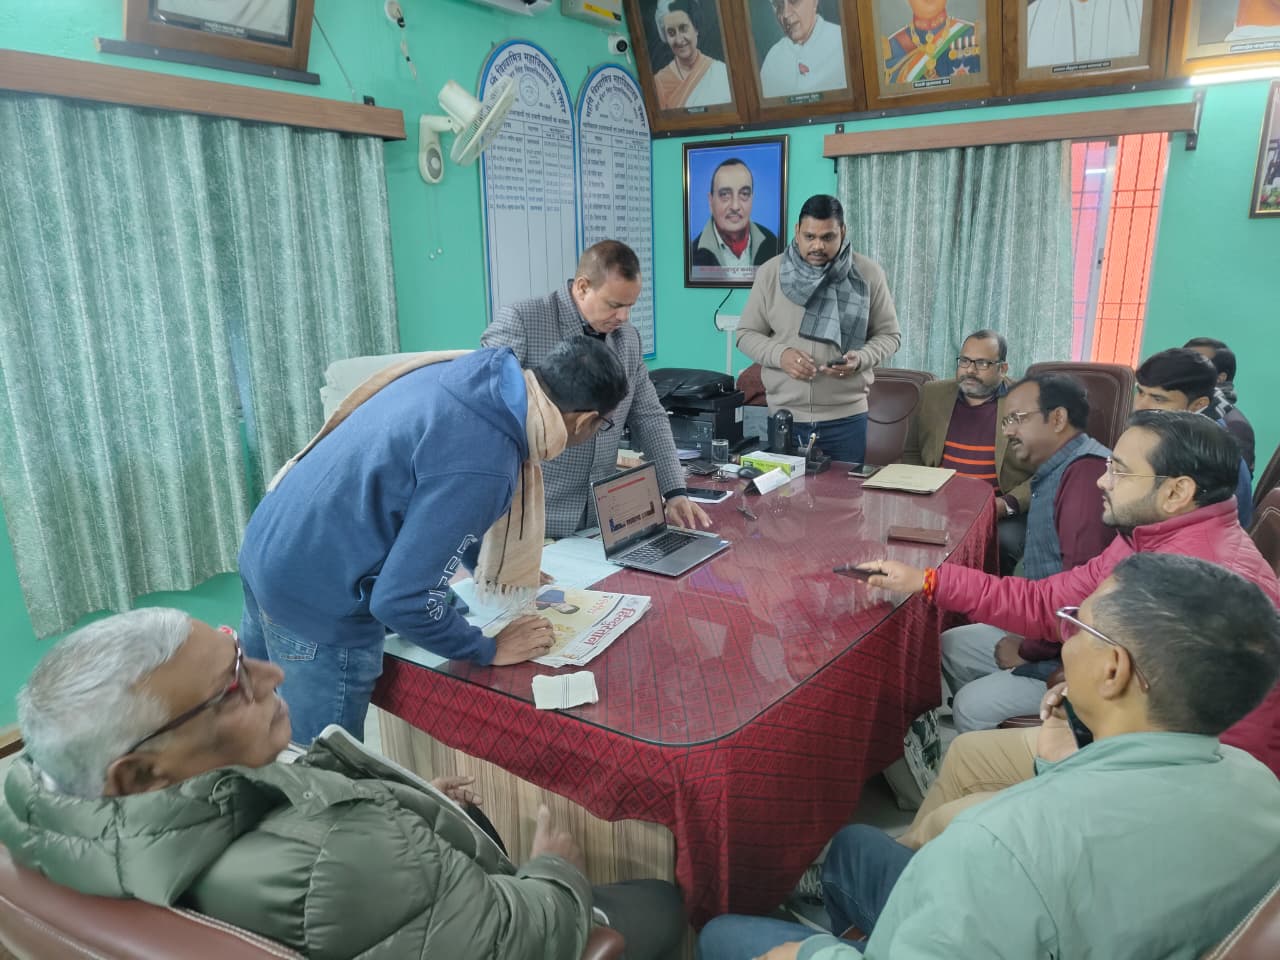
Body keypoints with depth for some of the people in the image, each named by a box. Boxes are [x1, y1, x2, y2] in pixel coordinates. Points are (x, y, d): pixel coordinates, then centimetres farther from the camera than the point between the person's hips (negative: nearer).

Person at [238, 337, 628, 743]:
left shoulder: (461, 374, -1)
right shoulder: (482, 465, -28)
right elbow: (401, 598, -25)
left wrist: (504, 570, 22)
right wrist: (491, 650, -9)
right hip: (316, 598, -9)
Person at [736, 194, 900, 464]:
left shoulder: (868, 274, -1)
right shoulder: (770, 273, 1)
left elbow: (888, 335, 6)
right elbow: (747, 334, 5)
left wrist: (860, 359, -15)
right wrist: (780, 354, -15)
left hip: (846, 418, 0)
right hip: (784, 417, 1)